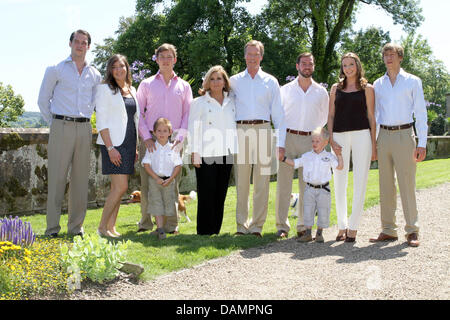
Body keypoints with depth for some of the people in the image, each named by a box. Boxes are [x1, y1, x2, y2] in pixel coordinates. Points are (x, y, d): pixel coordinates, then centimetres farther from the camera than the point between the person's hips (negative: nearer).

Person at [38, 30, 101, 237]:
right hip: (61, 127, -3)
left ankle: (76, 226, 12)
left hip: (84, 128, 4)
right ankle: (53, 227, 0)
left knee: (81, 178, 4)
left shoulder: (95, 75, 13)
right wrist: (53, 123, 4)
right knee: (57, 177, -6)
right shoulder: (56, 69, 4)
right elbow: (43, 100, 7)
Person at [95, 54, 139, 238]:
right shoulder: (105, 89, -3)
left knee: (117, 187, 7)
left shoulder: (132, 90, 16)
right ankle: (102, 226, -2)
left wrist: (135, 147, 15)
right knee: (121, 186, -12)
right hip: (113, 143, -7)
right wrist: (110, 147, -17)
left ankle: (111, 227, 12)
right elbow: (101, 121, -9)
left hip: (128, 144, 7)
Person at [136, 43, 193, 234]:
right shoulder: (146, 84, 12)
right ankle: (145, 223, 7)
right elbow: (138, 113, 7)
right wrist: (146, 136, -6)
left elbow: (188, 114, 9)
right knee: (147, 181, -3)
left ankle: (171, 224, 5)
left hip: (173, 140, 0)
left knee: (172, 182, -2)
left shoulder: (183, 86, 14)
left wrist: (180, 137, -4)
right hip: (150, 139, 0)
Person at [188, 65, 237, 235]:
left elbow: (235, 127, 16)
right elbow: (193, 128, -1)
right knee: (206, 195, -4)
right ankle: (204, 232, 4)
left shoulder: (231, 102, 15)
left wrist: (236, 151, 10)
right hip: (206, 155, -4)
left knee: (220, 194, 7)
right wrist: (194, 153, -9)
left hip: (226, 154, 4)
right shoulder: (199, 103, 4)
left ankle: (215, 230, 15)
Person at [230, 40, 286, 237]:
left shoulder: (271, 82, 13)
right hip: (241, 131, 0)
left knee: (262, 181, -2)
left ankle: (257, 226, 4)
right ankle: (241, 225, 7)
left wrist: (280, 143, 3)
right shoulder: (234, 81, 14)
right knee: (241, 181, -1)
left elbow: (278, 113, 10)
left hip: (263, 131, 0)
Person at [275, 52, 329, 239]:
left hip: (309, 140, 1)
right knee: (283, 182, -4)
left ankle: (303, 226, 9)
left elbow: (323, 119, 20)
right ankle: (282, 225, 2)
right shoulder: (286, 89, 7)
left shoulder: (321, 92, 10)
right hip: (288, 138, -1)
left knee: (307, 185, 1)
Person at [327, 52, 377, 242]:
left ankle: (353, 227, 5)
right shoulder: (336, 88, 14)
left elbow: (371, 117, 6)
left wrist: (373, 145, 0)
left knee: (360, 182, -3)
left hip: (362, 135, -2)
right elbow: (331, 115, 11)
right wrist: (331, 140, -2)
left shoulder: (367, 88, 8)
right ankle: (342, 226, 13)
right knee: (340, 183, 3)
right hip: (339, 136, 2)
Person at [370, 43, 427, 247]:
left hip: (404, 135, -3)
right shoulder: (378, 84, 14)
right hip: (384, 136, 3)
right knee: (386, 185, 4)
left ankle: (412, 231, 3)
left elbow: (421, 113, 2)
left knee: (407, 184, -5)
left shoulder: (413, 81, 5)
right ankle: (388, 230, 10)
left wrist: (422, 143, -6)